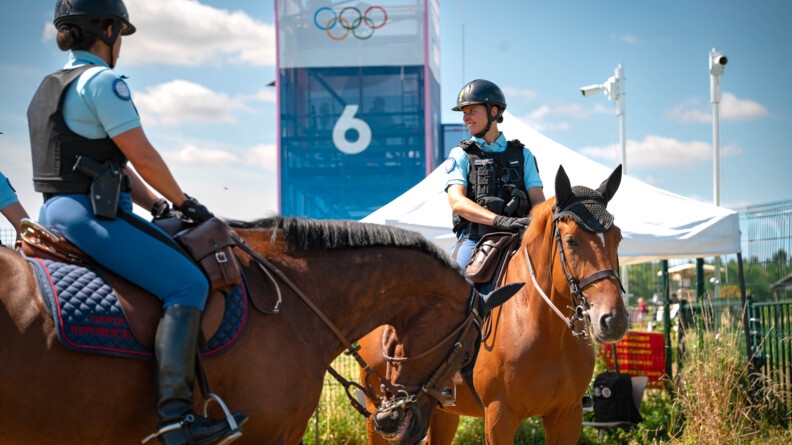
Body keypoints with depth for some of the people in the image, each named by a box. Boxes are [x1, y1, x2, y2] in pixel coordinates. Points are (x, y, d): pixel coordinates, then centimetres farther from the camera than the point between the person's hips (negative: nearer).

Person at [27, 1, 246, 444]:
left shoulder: (50, 88, 20)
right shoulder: (102, 81, -11)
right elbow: (143, 158, -13)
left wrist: (156, 205, 15)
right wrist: (183, 202, 2)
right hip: (91, 215, -11)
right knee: (188, 284, -16)